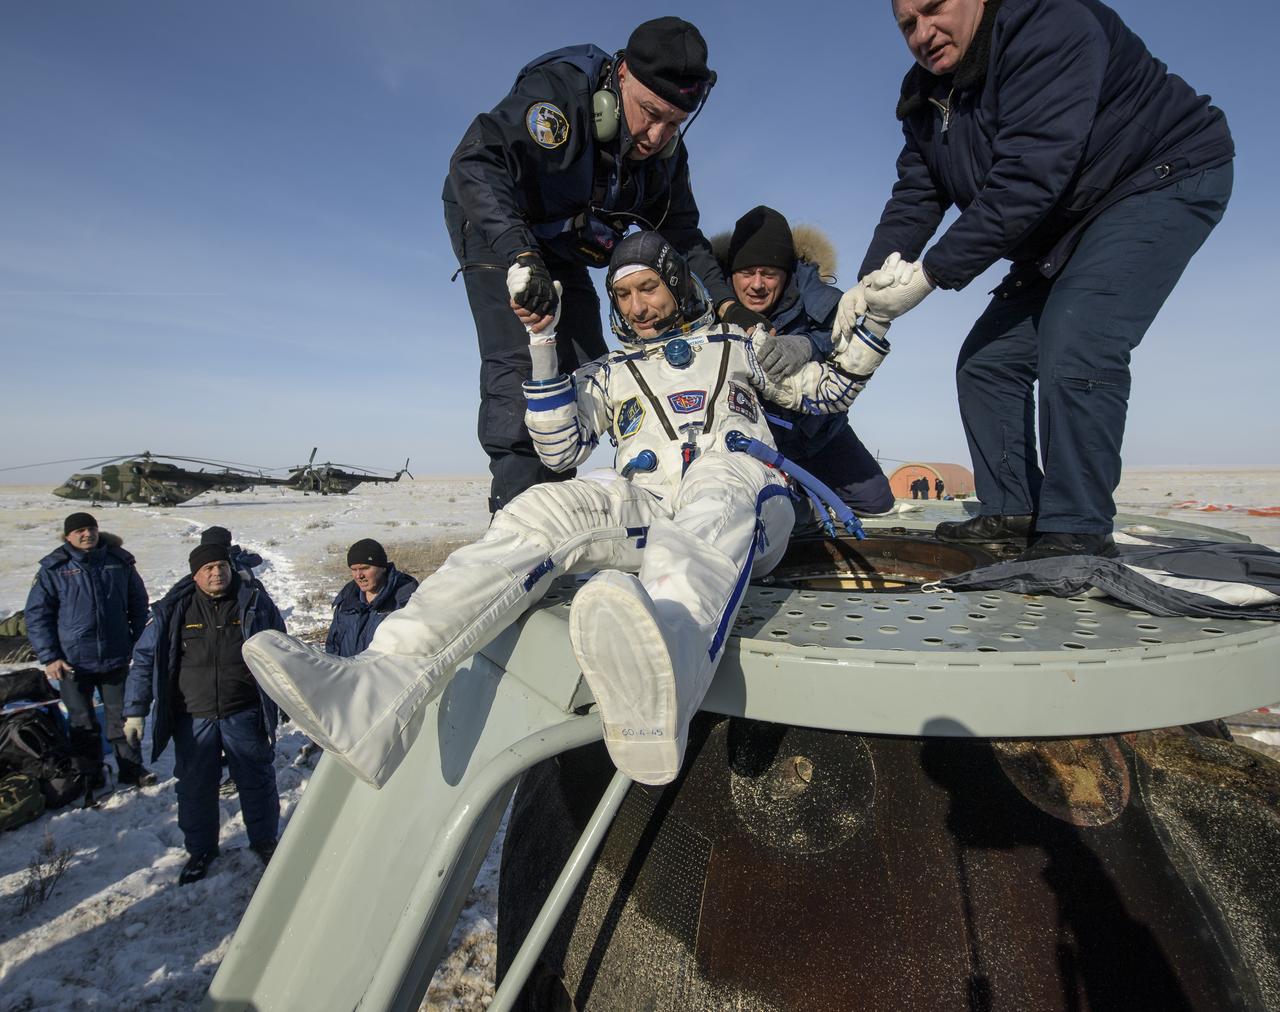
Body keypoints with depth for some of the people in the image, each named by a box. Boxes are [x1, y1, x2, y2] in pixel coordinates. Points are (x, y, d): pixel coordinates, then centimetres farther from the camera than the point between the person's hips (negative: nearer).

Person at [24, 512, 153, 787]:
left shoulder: (120, 562, 0)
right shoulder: (54, 568, -5)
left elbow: (138, 606, 10)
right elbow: (37, 614, -2)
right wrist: (49, 657, -8)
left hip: (116, 658, 1)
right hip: (73, 661, -1)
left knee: (122, 717, 10)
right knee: (82, 722, 12)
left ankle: (131, 768, 22)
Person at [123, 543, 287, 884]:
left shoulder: (255, 602, -5)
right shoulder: (173, 610, -4)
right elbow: (144, 660, 2)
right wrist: (135, 711, -2)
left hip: (245, 715, -1)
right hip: (193, 718, 1)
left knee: (257, 781, 10)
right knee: (195, 787, 13)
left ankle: (264, 840, 32)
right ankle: (200, 849, 35)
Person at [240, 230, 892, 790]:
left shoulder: (738, 344, 28)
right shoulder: (609, 374, 28)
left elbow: (824, 394, 28)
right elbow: (561, 451, 13)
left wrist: (872, 321, 15)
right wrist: (542, 348, 6)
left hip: (742, 489, -1)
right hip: (647, 508, 2)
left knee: (714, 499, -40)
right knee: (545, 509, -28)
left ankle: (658, 689, -73)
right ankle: (379, 690, -46)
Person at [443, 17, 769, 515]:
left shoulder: (667, 154, -9)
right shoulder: (561, 91, -29)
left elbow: (681, 235, -3)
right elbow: (476, 161, -39)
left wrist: (727, 302, -18)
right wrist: (520, 256, -54)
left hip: (559, 253, 7)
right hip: (494, 227, -6)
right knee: (521, 362, -24)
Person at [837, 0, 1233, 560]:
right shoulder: (926, 98, 3)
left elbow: (1029, 176, -33)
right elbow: (913, 198, -2)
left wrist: (932, 272, -35)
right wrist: (869, 282, -18)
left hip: (1164, 179, -8)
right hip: (1061, 228, 9)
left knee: (1075, 353, -26)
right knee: (987, 360, 0)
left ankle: (1076, 535, -18)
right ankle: (1012, 513, 7)